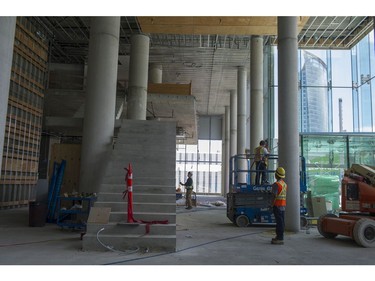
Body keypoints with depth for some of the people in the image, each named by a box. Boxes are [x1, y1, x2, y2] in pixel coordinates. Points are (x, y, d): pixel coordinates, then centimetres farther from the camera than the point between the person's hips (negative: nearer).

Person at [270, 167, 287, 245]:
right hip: (283, 205, 9)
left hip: (277, 205, -9)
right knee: (281, 221, 13)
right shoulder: (285, 184, 13)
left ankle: (280, 239, -5)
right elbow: (285, 196, 17)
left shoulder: (276, 184, -16)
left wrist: (271, 205, -12)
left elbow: (274, 196, -20)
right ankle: (279, 236, 22)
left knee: (279, 221, -7)